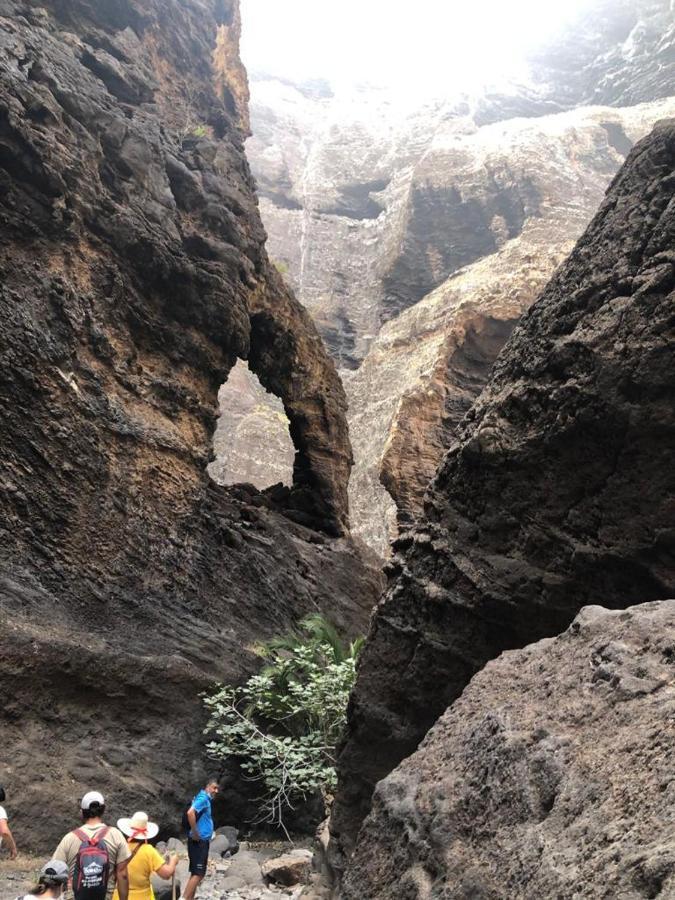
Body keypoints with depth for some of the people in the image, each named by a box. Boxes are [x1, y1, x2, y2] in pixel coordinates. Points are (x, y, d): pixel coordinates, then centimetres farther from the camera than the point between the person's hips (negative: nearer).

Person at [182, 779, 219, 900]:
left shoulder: (205, 799, 16)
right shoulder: (203, 798, -15)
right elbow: (190, 813, -32)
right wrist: (195, 833, -23)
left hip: (202, 841, 10)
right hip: (199, 841, -10)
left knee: (196, 873, 13)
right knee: (198, 873, -10)